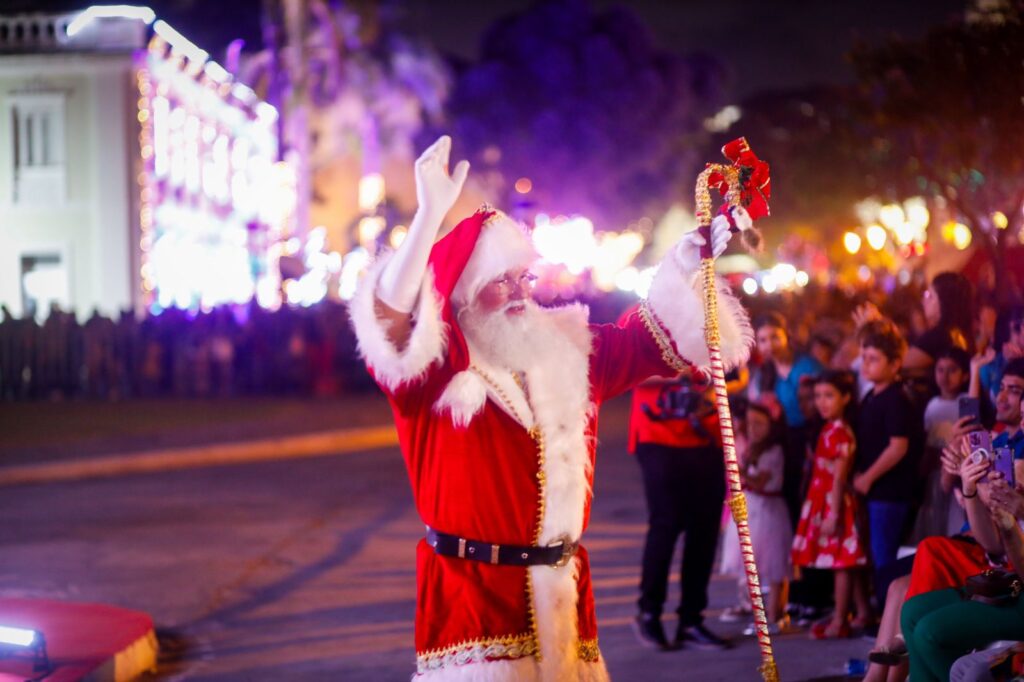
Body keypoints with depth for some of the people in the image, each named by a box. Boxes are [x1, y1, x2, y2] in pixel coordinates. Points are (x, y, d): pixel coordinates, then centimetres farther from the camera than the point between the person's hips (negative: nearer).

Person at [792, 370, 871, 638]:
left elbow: (839, 477, -20)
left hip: (835, 503, -9)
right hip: (825, 503, 9)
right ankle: (863, 612, 22)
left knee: (841, 563, -3)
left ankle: (840, 621, 1)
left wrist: (833, 514, -21)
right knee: (847, 562, 14)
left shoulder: (838, 432, -17)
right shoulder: (830, 430, 12)